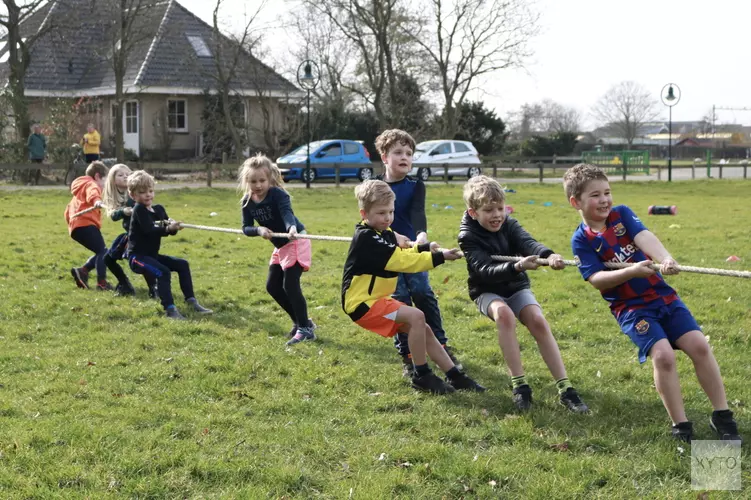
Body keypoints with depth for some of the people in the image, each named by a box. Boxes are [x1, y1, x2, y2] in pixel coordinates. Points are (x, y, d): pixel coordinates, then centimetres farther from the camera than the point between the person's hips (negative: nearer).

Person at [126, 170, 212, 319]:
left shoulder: (159, 209, 11)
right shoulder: (139, 210, -13)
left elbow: (168, 228, 5)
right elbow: (149, 230, -26)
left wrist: (174, 226, -18)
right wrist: (168, 228, -34)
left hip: (153, 255, 9)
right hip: (138, 256, -9)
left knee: (182, 264, 6)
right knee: (163, 272, -28)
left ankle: (191, 302, 9)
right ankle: (170, 310, -28)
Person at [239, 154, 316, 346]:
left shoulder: (278, 194, -23)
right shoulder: (247, 202, -4)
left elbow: (287, 213, -41)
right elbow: (246, 228, -4)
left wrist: (292, 228, -62)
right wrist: (259, 230, -26)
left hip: (295, 241, -8)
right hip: (280, 246, 8)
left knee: (290, 285, -16)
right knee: (272, 286, 11)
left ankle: (305, 329, -8)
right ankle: (300, 321, 24)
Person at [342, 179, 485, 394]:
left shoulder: (384, 234, 9)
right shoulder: (366, 238, -22)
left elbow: (401, 255, 17)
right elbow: (401, 261, -24)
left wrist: (425, 248, -4)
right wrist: (439, 257, -22)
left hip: (379, 299, 10)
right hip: (363, 303, -10)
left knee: (424, 330, 7)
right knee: (416, 317, -23)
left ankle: (454, 376, 13)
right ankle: (421, 375, -11)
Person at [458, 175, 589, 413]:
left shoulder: (509, 225, -6)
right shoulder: (468, 237, -15)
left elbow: (528, 242, -26)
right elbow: (485, 270, -29)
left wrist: (548, 255, -49)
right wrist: (518, 266, -47)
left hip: (516, 287, 3)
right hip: (487, 292, -3)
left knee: (538, 321, -23)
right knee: (504, 314, -35)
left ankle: (565, 388, -22)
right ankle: (519, 385, -30)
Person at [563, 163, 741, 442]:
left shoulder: (621, 214, 3)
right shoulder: (582, 240, -5)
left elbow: (644, 236, -16)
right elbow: (596, 280, -14)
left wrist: (666, 259, -35)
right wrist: (631, 271, -30)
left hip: (662, 294, 4)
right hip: (630, 307, -3)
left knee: (699, 346, -6)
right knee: (663, 355, -22)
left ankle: (722, 416, 8)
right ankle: (680, 425, -7)